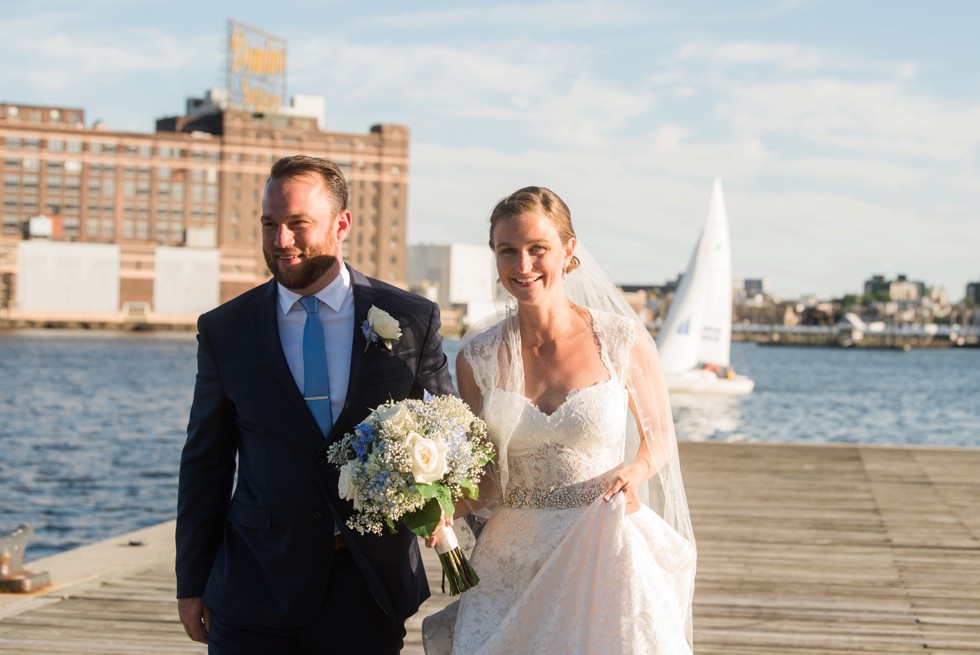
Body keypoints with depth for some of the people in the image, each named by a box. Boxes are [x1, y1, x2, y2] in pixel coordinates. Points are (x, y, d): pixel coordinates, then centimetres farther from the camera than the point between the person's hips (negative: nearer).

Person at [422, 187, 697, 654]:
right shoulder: (477, 357, 0)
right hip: (513, 559, 2)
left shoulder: (622, 341, -6)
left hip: (605, 555, -1)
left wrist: (632, 472, -12)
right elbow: (484, 474, 7)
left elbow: (659, 436, 8)